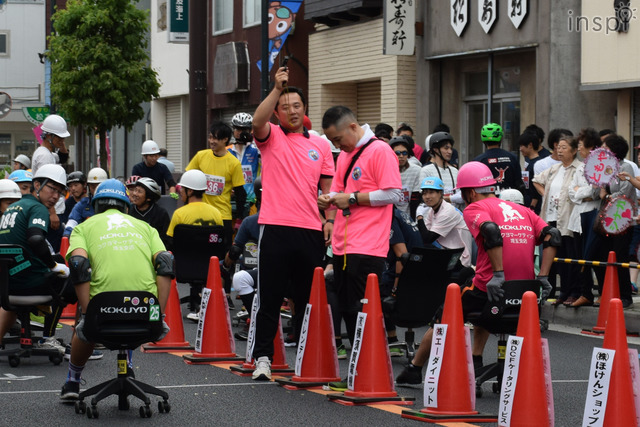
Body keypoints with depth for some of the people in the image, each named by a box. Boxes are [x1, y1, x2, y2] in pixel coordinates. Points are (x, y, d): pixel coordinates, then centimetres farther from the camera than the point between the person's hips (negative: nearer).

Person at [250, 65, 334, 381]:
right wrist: (277, 88, -23)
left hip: (311, 230, 3)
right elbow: (257, 122, -17)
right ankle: (263, 357, -1)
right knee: (270, 296, -4)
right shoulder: (270, 137, 6)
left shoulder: (320, 145, 14)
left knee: (308, 297, 8)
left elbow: (327, 187, 15)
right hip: (276, 227, -3)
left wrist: (329, 219, 2)